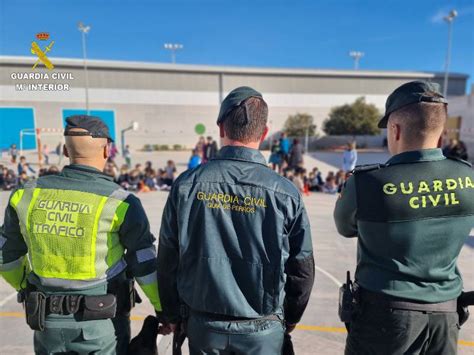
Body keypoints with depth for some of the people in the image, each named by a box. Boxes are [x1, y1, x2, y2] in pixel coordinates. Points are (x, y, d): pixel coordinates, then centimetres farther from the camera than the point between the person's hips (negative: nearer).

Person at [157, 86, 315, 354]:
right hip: (263, 331, -1)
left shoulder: (187, 184, -11)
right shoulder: (285, 192, -14)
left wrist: (171, 315, 12)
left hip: (203, 325, 1)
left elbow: (168, 259, -4)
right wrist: (290, 318, 14)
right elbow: (302, 267, -5)